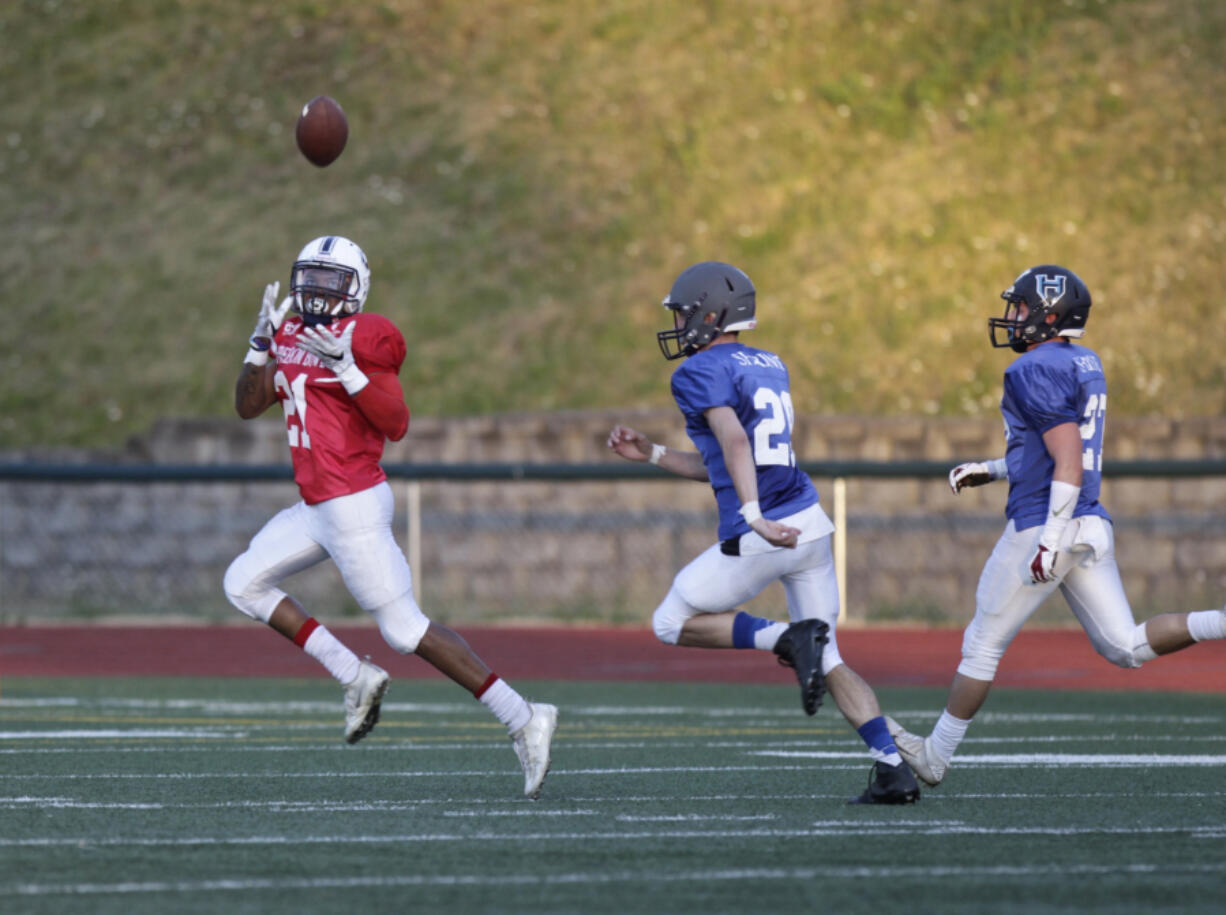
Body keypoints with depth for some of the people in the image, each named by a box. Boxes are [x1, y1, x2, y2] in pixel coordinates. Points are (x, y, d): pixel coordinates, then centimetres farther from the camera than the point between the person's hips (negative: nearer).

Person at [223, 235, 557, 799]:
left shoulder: (362, 339, -12)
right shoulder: (291, 335, 12)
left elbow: (396, 426, -18)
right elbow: (247, 407, 13)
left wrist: (346, 367, -25)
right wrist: (263, 343, 1)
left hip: (354, 506, -9)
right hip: (318, 507, 9)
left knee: (404, 628, -10)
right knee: (244, 584, 12)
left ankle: (521, 719, -7)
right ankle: (355, 677, 10)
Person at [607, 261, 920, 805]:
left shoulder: (702, 372, -5)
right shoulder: (770, 367, 21)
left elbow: (734, 443, -23)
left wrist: (753, 516, -33)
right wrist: (650, 454, 27)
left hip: (761, 538, -8)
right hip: (811, 524, 8)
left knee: (672, 623, 12)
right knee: (829, 665, 13)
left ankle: (788, 638, -9)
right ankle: (894, 771, -2)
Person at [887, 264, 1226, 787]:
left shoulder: (1036, 371, -14)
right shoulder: (1085, 366, 14)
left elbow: (1068, 463, -21)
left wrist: (1051, 538, -24)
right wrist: (990, 471, 25)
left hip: (1045, 525, -9)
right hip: (1092, 525, 9)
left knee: (983, 644, 5)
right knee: (1125, 647, 6)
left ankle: (936, 756, 16)